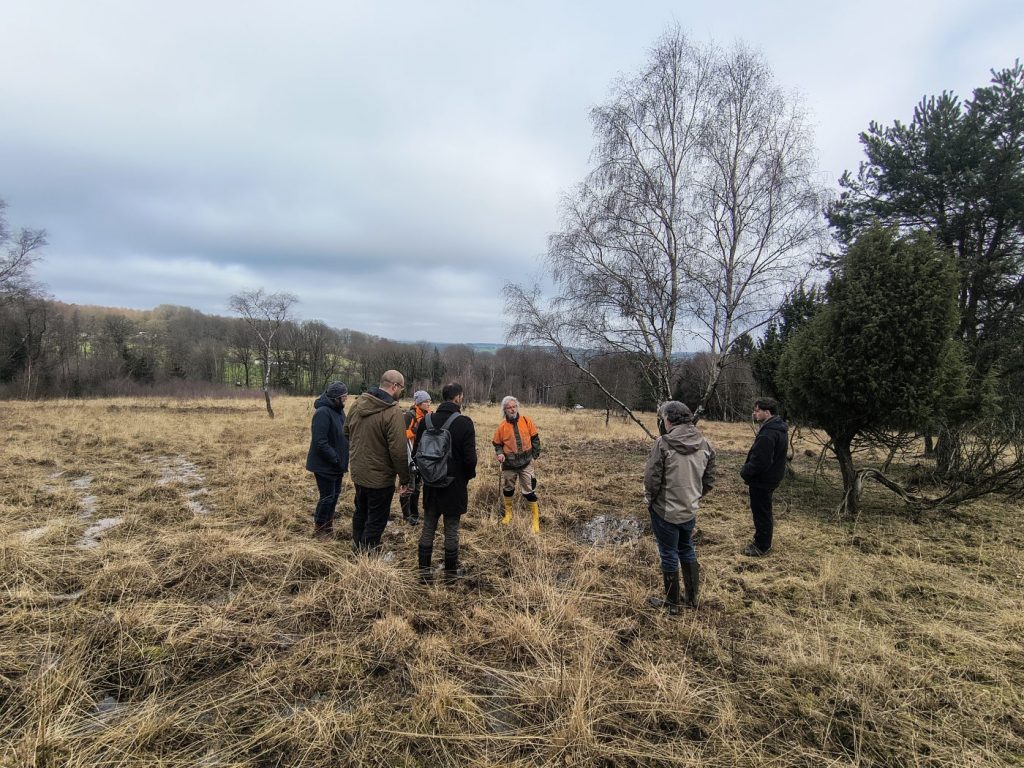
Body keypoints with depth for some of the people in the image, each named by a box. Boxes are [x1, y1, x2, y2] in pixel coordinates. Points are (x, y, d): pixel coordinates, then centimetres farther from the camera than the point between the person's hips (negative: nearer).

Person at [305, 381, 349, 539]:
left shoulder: (339, 410, 5)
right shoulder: (323, 412, -23)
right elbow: (320, 442, -26)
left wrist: (342, 459, 5)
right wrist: (336, 459, -22)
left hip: (337, 463, 9)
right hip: (325, 465, -9)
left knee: (335, 494, 17)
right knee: (327, 496, 2)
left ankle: (328, 524, 33)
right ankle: (319, 529, 19)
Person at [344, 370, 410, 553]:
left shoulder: (358, 403, -2)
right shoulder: (393, 412, -25)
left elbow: (347, 432, 13)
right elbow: (398, 450, -24)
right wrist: (405, 478, -14)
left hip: (358, 472, 8)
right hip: (380, 477, -8)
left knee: (361, 512, 25)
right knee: (376, 519, 8)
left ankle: (357, 547, 42)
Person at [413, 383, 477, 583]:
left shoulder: (426, 420, -3)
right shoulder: (464, 422, -15)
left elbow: (416, 453, 2)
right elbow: (470, 457, -15)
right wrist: (468, 476, 4)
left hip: (431, 484, 3)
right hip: (455, 484, -3)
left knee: (428, 528, 13)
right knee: (451, 529, 9)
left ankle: (424, 571, 18)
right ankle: (450, 572, 20)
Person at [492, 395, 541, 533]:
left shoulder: (526, 420, -7)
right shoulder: (502, 426, -7)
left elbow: (535, 438, 2)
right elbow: (497, 443, 4)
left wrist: (535, 454, 0)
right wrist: (499, 453, -14)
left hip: (526, 462, -1)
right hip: (509, 463, 1)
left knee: (529, 490, 1)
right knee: (508, 489, 17)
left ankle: (536, 519, 13)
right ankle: (508, 513, 39)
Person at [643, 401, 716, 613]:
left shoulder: (663, 443, -22)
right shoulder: (705, 444, -3)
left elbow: (651, 479, -19)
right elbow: (709, 481, 4)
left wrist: (650, 498, 0)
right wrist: (694, 497, 16)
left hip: (665, 511, -5)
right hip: (690, 510, 6)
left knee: (669, 555, 11)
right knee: (687, 551, 24)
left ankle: (672, 603, 26)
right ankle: (692, 597, 37)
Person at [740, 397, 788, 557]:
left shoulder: (768, 434, -29)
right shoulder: (780, 428, 6)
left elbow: (759, 461, -30)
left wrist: (744, 471, -13)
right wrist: (747, 469, 10)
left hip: (762, 480, -10)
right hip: (772, 476, 10)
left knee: (761, 512, 5)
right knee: (763, 510, 25)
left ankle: (762, 547, 18)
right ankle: (762, 540, 42)